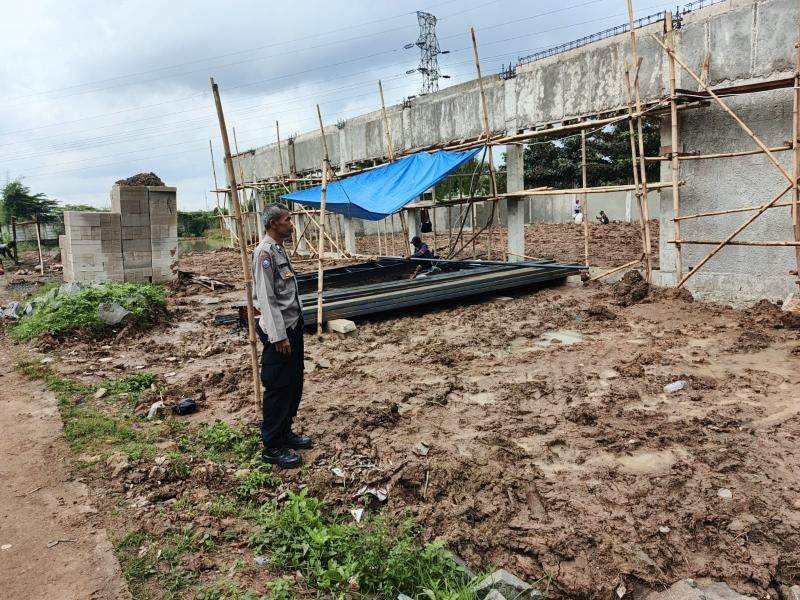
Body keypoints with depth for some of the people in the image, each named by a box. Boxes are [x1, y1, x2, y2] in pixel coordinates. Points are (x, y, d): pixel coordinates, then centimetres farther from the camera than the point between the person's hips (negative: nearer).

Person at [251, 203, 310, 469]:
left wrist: (294, 329, 15)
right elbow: (266, 299, -20)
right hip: (279, 331, -10)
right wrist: (279, 336, -21)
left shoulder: (280, 249, 12)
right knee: (277, 388, -1)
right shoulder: (264, 253, -16)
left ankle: (285, 432, 32)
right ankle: (272, 447, 10)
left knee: (294, 384, 17)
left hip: (293, 326, 10)